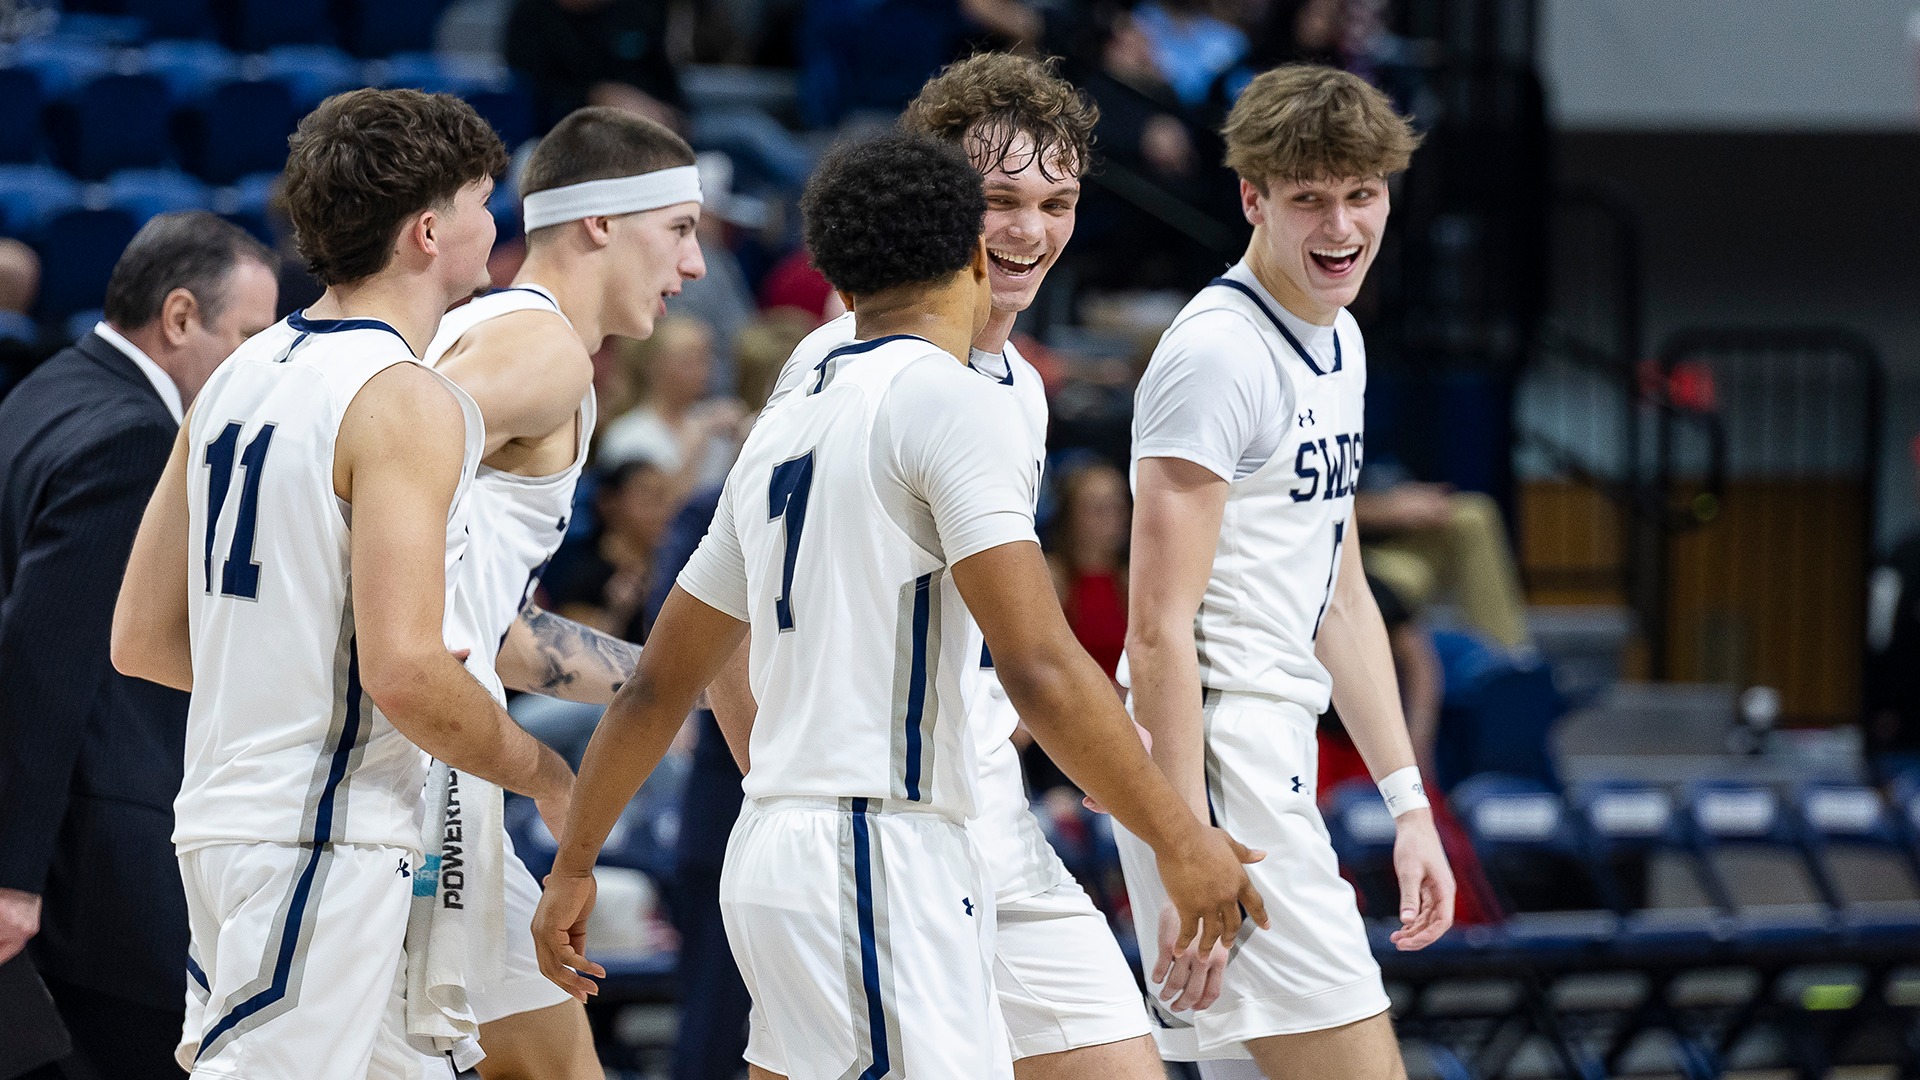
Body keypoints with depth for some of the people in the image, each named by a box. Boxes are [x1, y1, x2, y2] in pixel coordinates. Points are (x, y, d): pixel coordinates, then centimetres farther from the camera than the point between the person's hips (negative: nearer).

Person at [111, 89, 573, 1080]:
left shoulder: (239, 376, 13)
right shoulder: (408, 402, -14)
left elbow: (141, 641, 14)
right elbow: (405, 673, -21)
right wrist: (542, 774, -6)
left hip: (225, 813, 9)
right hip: (325, 846, -9)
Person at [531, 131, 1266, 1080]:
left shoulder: (780, 433, 17)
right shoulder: (954, 403, -8)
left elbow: (657, 687, 24)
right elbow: (1039, 672, -17)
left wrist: (574, 865, 33)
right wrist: (1180, 840, -11)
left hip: (774, 851, 9)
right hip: (877, 859, -9)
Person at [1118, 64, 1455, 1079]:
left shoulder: (1338, 340, 16)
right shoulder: (1217, 351, -14)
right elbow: (1159, 628, -18)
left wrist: (1408, 803, 19)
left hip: (1279, 768, 9)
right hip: (1213, 771, -9)